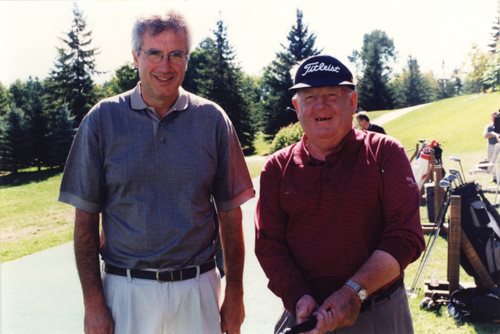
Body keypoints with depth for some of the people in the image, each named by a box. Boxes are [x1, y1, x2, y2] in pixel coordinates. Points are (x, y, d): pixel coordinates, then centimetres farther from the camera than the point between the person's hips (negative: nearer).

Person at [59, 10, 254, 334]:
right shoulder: (103, 119, -3)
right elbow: (86, 218, -1)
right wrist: (93, 302, -4)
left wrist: (235, 293, 2)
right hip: (127, 290, 0)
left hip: (199, 288, 1)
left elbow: (230, 213, 3)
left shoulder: (212, 119, 0)